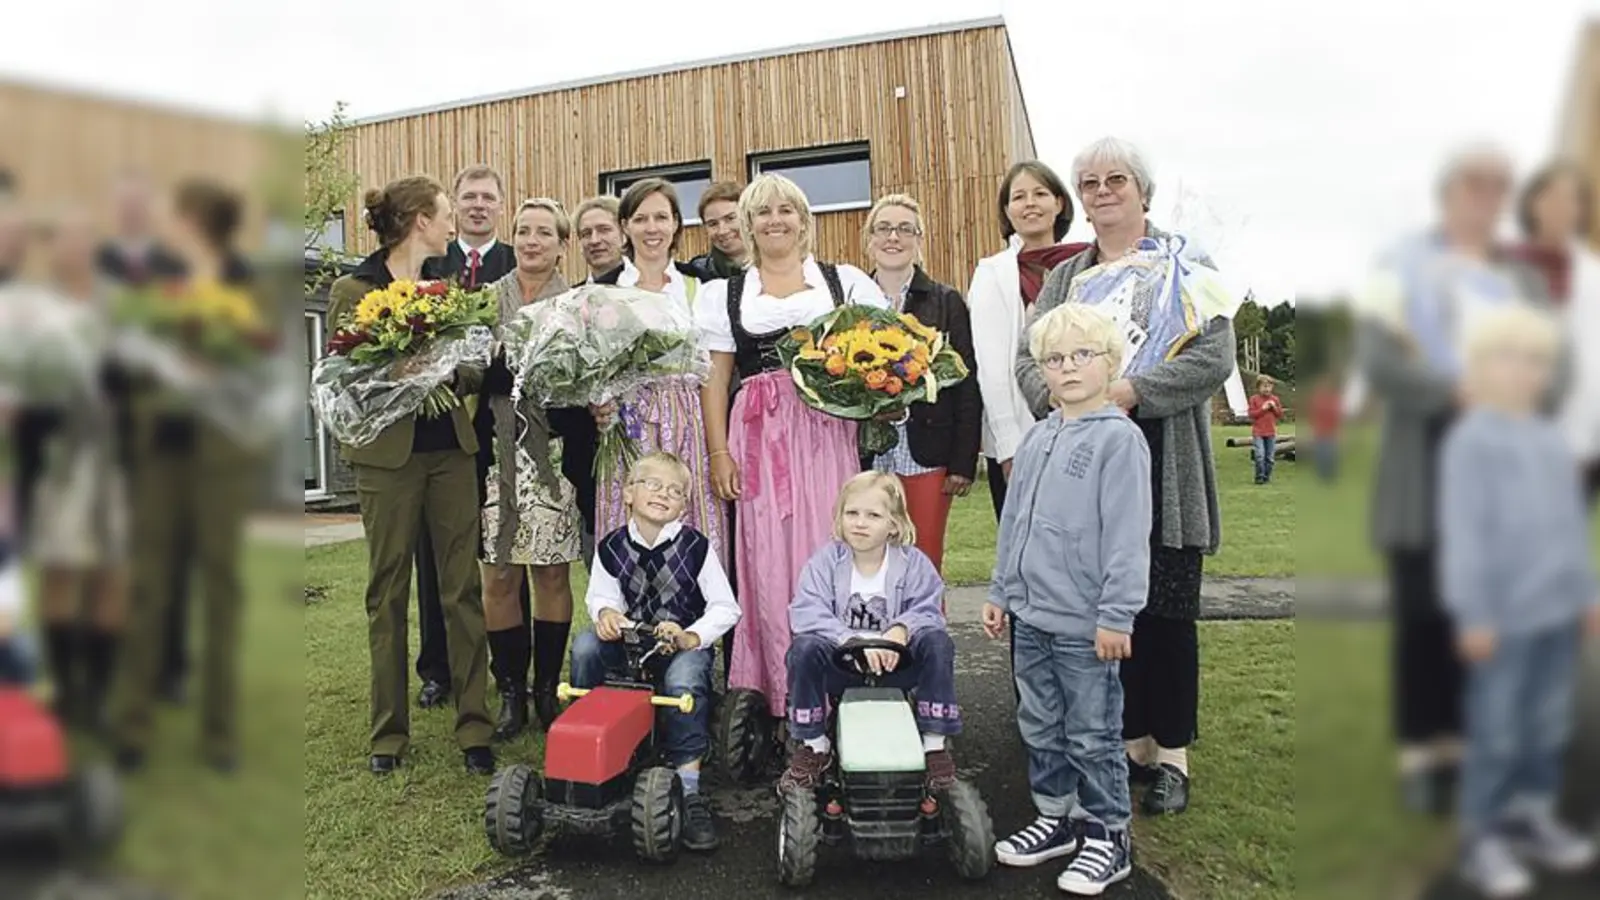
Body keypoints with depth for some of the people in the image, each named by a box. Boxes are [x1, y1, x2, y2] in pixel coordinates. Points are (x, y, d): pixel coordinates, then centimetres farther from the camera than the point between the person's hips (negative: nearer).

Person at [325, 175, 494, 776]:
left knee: (463, 590, 4)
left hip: (451, 448, 4)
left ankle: (474, 727, 12)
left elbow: (475, 370, 10)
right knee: (387, 593, 6)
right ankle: (389, 732, 18)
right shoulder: (352, 290, -1)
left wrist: (447, 374, -9)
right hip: (389, 454, -3)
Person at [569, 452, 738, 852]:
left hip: (684, 643, -3)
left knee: (684, 680, -35)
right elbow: (600, 594, 9)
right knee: (585, 646, -24)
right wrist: (605, 612, -16)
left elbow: (726, 608, -8)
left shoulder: (696, 547, -10)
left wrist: (690, 637, -22)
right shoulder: (611, 547, -2)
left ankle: (688, 789, -26)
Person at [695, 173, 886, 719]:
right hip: (759, 440, 1)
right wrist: (718, 452, 2)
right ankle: (786, 698, 7)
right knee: (770, 566, -2)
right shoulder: (725, 295, 15)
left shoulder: (846, 282, 13)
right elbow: (714, 379, 11)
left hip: (830, 434, 0)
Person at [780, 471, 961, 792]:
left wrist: (901, 629, -35)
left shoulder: (913, 562, -5)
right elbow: (805, 613, -19)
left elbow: (928, 611, -12)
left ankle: (934, 743, -9)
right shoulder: (825, 560, -8)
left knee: (938, 643, -25)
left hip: (894, 662, 0)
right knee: (804, 648, -28)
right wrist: (853, 641, -32)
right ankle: (814, 745, -7)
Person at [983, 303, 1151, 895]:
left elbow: (1127, 536, -15)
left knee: (1093, 735, 6)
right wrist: (1001, 591, 16)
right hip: (1031, 616, 7)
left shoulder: (1119, 438, -11)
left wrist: (1116, 615, -17)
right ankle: (1055, 818, 34)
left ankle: (1108, 834, 23)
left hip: (1086, 624, -7)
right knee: (1041, 728, 18)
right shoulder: (1037, 439, 10)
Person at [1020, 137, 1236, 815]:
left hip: (1163, 469, -3)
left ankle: (1171, 753, 14)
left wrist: (1129, 391, -20)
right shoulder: (1063, 277, 16)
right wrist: (1060, 396, -15)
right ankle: (1131, 740, 22)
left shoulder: (1185, 266, 4)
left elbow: (1214, 358, -8)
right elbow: (1028, 358, 6)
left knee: (1167, 611, 1)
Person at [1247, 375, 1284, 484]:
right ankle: (1259, 476, -4)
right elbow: (1251, 414, -7)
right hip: (1258, 432, -3)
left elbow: (1280, 415, 9)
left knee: (1270, 457, 5)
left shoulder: (1275, 399, 8)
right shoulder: (1254, 399, -1)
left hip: (1271, 432, 3)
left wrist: (1274, 407, -8)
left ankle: (1267, 476, 15)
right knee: (1260, 456, -14)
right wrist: (1263, 408, -15)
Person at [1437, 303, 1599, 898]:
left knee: (1549, 726, 16)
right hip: (1506, 615, -7)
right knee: (1497, 733, 0)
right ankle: (1482, 838, 12)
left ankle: (1533, 817, 31)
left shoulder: (1552, 440, 11)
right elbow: (1463, 533, -14)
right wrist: (1473, 613, -15)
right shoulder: (1471, 440, -11)